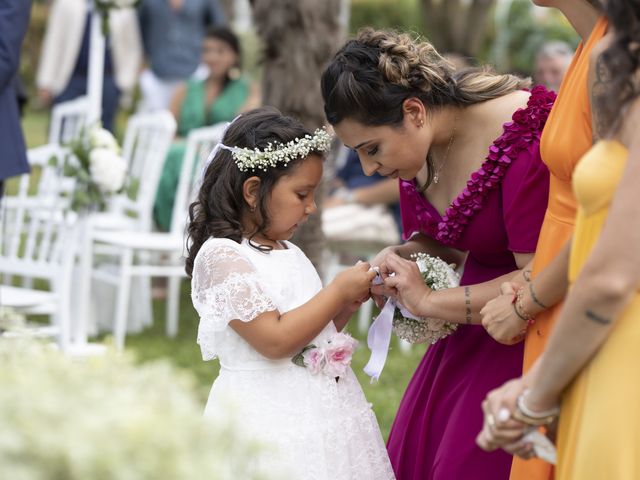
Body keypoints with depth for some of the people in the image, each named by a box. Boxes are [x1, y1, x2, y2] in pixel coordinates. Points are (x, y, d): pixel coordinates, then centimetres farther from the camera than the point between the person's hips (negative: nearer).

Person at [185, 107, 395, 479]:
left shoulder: (290, 253, 12)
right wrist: (338, 291, -12)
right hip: (271, 420, -8)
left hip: (327, 413, 8)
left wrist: (348, 305, 5)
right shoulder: (221, 256, -13)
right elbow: (275, 340, -20)